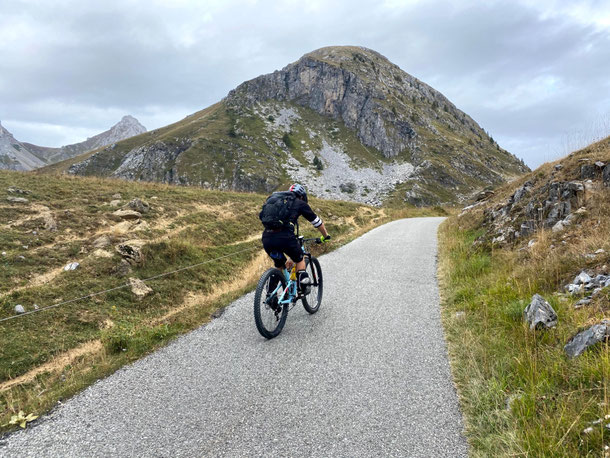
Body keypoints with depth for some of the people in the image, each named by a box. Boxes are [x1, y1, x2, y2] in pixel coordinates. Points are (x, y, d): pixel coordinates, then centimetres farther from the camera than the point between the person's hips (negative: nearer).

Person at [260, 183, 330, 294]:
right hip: (284, 236, -4)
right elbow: (317, 222, 26)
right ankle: (303, 284, 14)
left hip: (266, 238, 5)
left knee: (279, 264, 27)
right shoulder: (300, 203, 18)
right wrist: (325, 236, 43)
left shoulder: (274, 198, 31)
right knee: (299, 259, 24)